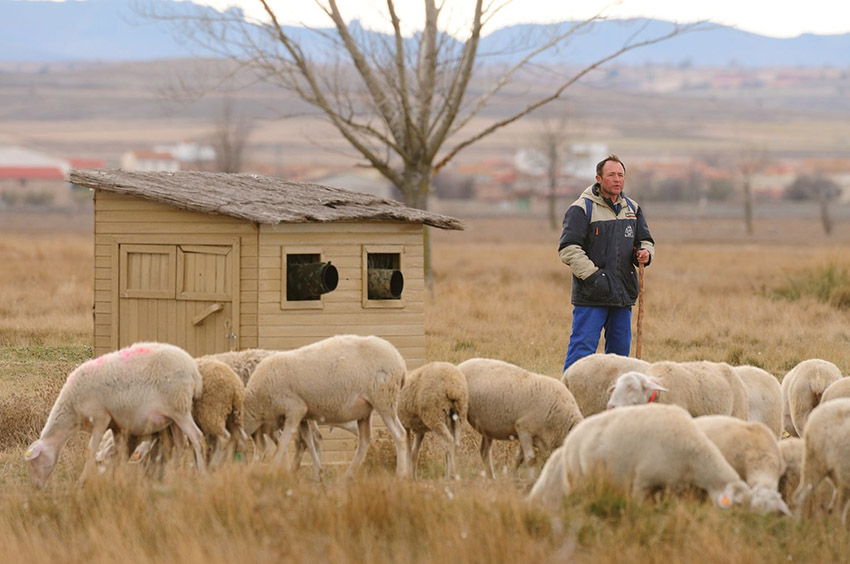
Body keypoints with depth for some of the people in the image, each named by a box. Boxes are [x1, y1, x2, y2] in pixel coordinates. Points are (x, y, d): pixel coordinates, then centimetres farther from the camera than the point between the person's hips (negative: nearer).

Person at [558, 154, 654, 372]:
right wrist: (592, 275, -17)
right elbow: (568, 248, -11)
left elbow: (646, 240, 22)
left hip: (623, 294, 6)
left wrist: (645, 252, -3)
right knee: (583, 347, -9)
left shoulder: (632, 208, 14)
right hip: (591, 296, -6)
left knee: (620, 349, 12)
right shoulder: (581, 209, -6)